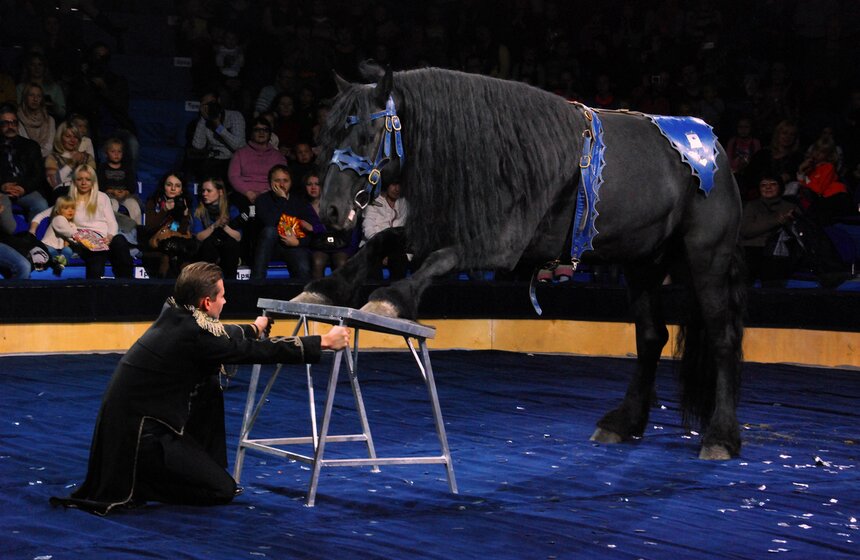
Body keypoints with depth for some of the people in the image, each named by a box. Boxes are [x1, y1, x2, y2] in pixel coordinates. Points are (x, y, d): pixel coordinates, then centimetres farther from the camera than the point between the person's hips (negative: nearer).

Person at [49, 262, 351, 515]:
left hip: (134, 417, 10)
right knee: (223, 490, -4)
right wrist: (323, 342, -2)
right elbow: (260, 352, -11)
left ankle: (203, 466, 23)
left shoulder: (175, 314, 5)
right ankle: (133, 488, -2)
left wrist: (253, 329, 46)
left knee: (211, 388, 20)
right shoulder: (195, 333, -19)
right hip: (139, 434, -9)